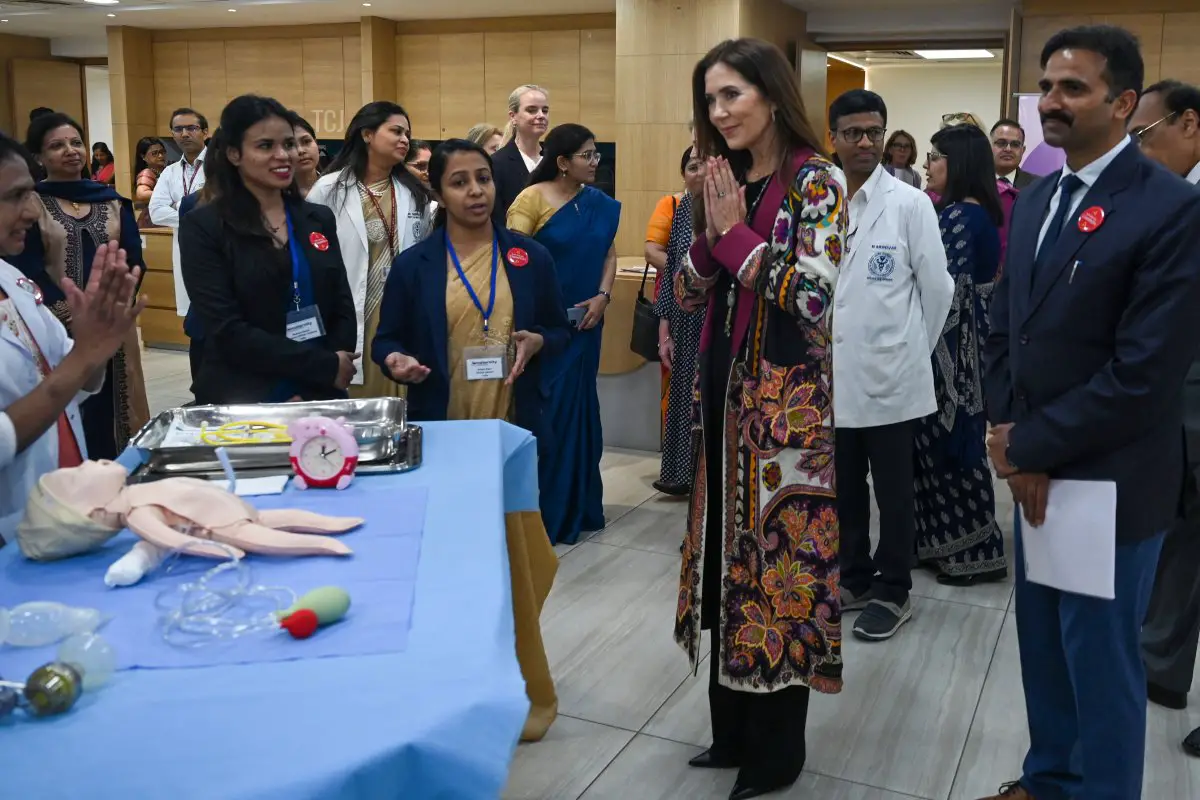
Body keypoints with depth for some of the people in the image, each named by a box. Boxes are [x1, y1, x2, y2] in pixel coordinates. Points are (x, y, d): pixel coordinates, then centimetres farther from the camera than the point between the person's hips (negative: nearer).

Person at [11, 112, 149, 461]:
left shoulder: (111, 201, 12)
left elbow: (134, 260, 4)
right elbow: (28, 270, -7)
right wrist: (71, 312, -21)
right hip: (59, 329, -3)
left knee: (113, 407, 4)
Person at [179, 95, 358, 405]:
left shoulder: (319, 219, 7)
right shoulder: (203, 226, -6)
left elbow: (343, 310, 4)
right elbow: (227, 330, -14)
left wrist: (315, 388, -11)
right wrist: (325, 366, -17)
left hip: (321, 397, 4)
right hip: (241, 404, -4)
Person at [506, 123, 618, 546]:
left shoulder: (600, 203, 6)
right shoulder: (532, 198, -10)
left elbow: (609, 254, 10)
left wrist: (602, 297, -6)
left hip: (584, 322, 5)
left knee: (579, 407, 13)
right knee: (544, 410, 0)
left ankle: (579, 504, 25)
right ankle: (544, 511, 11)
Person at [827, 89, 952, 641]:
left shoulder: (910, 204, -7)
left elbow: (937, 287, -2)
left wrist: (911, 352, 4)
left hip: (889, 375, -3)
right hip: (831, 375, 4)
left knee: (893, 494, 8)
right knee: (843, 490, 15)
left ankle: (893, 592, 23)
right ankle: (855, 579, 32)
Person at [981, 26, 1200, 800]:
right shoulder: (1036, 200, 8)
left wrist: (1030, 445, -15)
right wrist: (1010, 435, -2)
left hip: (1109, 482, -7)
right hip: (1034, 470, 7)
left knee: (1101, 663, 9)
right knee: (1043, 647, 20)